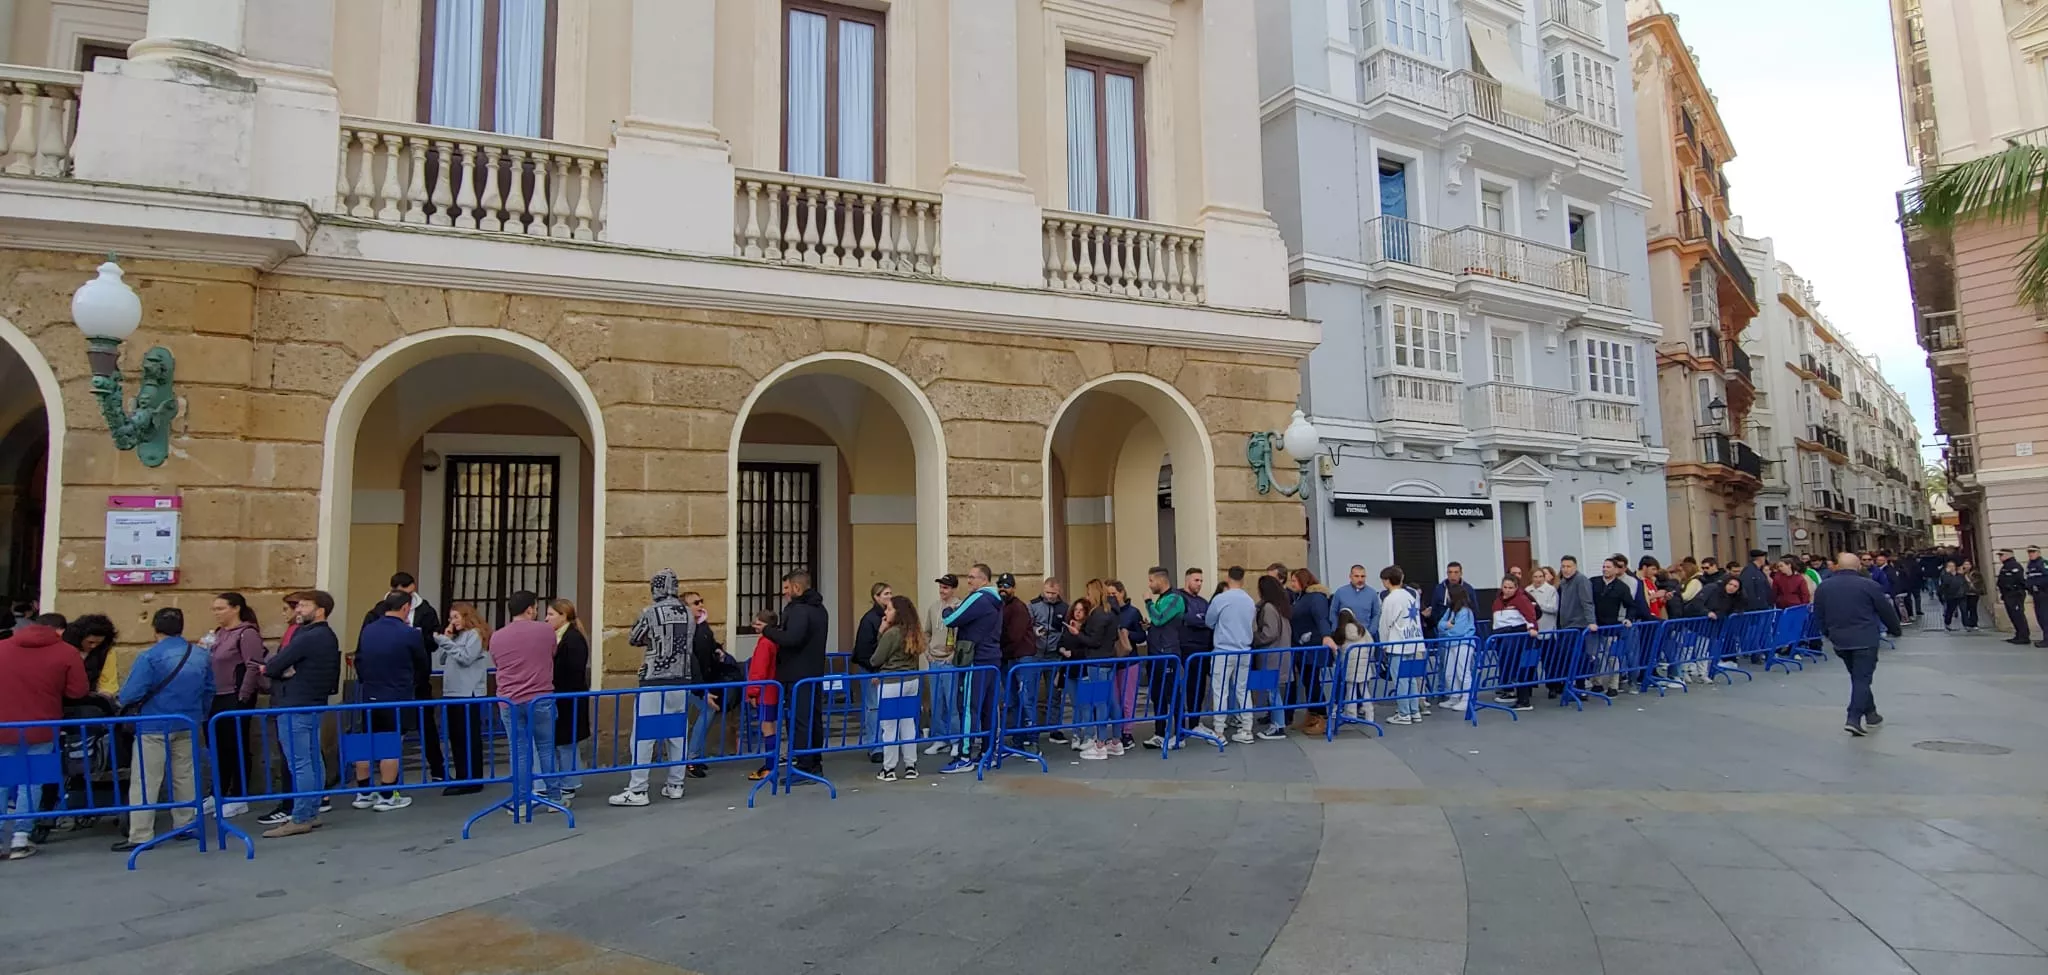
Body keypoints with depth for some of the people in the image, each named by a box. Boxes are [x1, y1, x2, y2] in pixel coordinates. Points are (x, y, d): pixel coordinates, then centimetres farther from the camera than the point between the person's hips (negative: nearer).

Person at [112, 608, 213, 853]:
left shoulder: (150, 657, -14)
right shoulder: (200, 656, 3)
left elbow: (130, 694, -18)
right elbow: (209, 690, 8)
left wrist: (127, 706, 4)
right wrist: (199, 714, 21)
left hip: (154, 727, -5)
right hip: (187, 725, 5)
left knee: (145, 782, 0)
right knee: (184, 777, 15)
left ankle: (140, 835, 1)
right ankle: (185, 825, 23)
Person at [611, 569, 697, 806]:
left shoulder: (651, 613, -9)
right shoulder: (688, 613, 5)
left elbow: (631, 640, 5)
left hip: (654, 684, -5)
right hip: (682, 682, 5)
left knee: (643, 736, -1)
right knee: (678, 734, 11)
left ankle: (637, 790, -1)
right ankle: (675, 785, 17)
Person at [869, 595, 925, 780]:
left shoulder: (891, 633, -16)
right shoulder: (914, 632, 6)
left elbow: (875, 660, -9)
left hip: (891, 683, -7)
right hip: (911, 680, 7)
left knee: (889, 726, 1)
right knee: (908, 723, 13)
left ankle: (888, 769, 8)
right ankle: (910, 766, 17)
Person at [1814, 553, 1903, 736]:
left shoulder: (1823, 587, 5)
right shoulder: (1869, 585, -7)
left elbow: (1819, 615, 12)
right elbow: (1886, 611, 2)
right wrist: (1895, 629, 20)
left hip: (1840, 640, 4)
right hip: (1865, 639, -4)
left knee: (1857, 677, 19)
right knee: (1862, 678, -5)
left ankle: (1870, 713, 27)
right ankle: (1854, 718, -14)